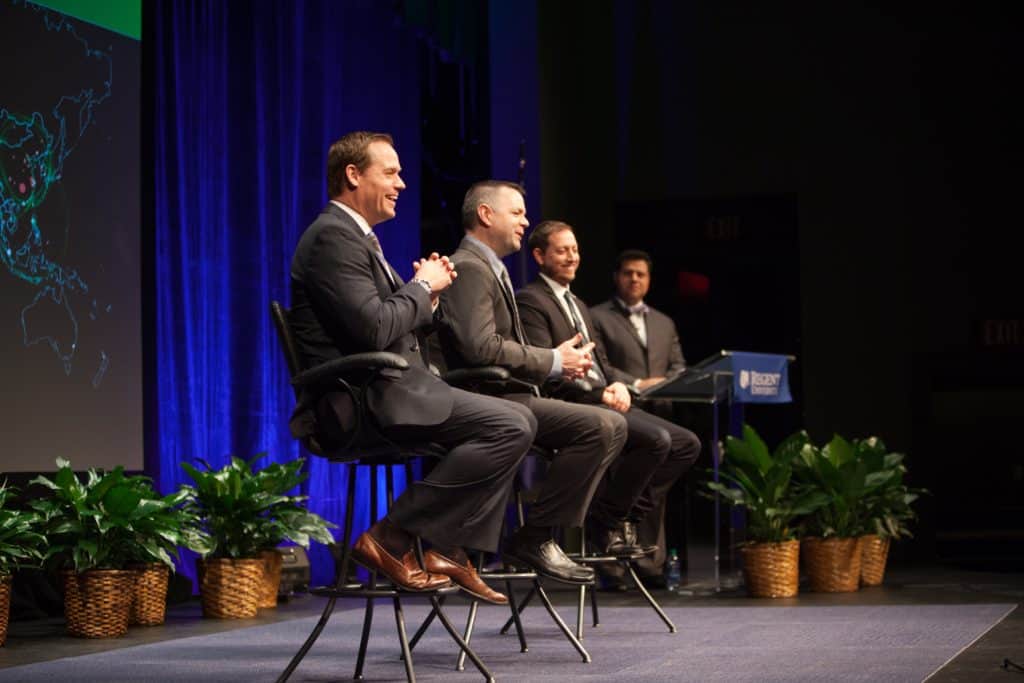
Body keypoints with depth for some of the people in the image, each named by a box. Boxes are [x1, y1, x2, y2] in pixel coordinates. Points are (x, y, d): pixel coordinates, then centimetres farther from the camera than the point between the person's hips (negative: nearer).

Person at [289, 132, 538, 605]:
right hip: (363, 401, -11)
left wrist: (426, 296, 6)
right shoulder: (333, 236, -12)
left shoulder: (355, 236, 22)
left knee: (517, 422, 15)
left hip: (386, 393, 11)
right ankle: (392, 539, -15)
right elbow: (374, 328, -23)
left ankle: (452, 548, 8)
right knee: (511, 426, -19)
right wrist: (422, 286, -7)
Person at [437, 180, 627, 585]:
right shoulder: (468, 268, -12)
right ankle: (535, 539, -18)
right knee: (596, 426, -24)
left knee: (613, 424, 7)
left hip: (511, 394, 11)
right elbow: (480, 347, -24)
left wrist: (557, 359, 6)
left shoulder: (491, 270, 23)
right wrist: (554, 362, -15)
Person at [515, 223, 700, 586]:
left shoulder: (579, 305, 26)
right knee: (656, 439, -28)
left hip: (605, 401, 10)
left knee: (687, 444, -1)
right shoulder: (531, 301, -5)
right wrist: (600, 394, -19)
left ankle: (628, 517, 0)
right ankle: (607, 522, -13)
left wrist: (618, 384, -2)